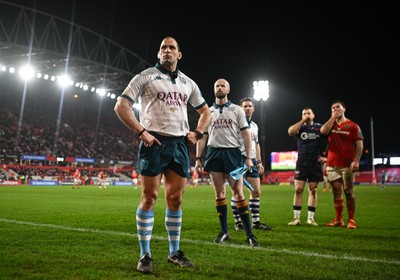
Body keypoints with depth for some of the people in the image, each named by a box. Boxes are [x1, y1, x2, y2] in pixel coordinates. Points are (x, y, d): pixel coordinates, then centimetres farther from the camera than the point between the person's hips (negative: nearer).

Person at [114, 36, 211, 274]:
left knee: (175, 199, 7)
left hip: (180, 145, 5)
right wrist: (141, 132, -11)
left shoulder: (188, 83, 18)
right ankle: (145, 255, 8)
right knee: (149, 198, -3)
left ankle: (175, 252, 19)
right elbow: (121, 106, -2)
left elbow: (205, 111, 27)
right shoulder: (146, 76, 4)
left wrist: (198, 134, 11)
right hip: (154, 143, -4)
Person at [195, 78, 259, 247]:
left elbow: (246, 134, 3)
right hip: (214, 153, 3)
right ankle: (224, 232, 13)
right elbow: (202, 137, 13)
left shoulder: (237, 110, 8)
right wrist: (198, 158, 4)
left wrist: (249, 157, -7)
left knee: (238, 193, -6)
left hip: (232, 152, -2)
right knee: (219, 193, 4)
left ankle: (249, 234, 1)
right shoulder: (207, 112, 15)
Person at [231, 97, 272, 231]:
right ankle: (238, 222, 9)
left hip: (252, 161, 7)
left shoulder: (255, 126, 20)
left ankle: (256, 222, 16)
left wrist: (259, 161, 19)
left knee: (256, 192, 7)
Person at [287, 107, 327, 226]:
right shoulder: (300, 127, 7)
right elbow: (290, 132, -16)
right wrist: (303, 121, -10)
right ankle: (296, 218, 1)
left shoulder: (320, 127, 7)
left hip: (316, 163, 0)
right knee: (298, 190, -5)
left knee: (313, 191, 2)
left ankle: (311, 218, 10)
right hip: (301, 162, 0)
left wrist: (325, 156, 2)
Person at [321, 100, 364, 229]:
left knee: (348, 192, -1)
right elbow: (323, 131, -9)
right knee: (336, 191, 6)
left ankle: (351, 220, 8)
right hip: (332, 165, 4)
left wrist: (356, 161, -15)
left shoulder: (352, 126, 1)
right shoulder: (331, 124, 14)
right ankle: (338, 219, 14)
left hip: (347, 165, -4)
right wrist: (333, 117, -3)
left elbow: (359, 144, -4)